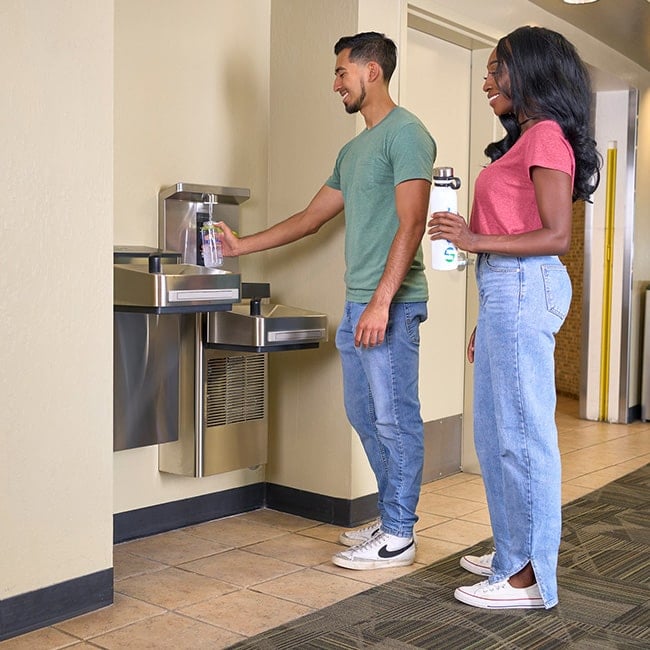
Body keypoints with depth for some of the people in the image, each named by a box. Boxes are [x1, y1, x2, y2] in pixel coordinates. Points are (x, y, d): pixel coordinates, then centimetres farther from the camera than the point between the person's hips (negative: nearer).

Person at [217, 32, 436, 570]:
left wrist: (381, 301, -23)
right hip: (357, 303, 10)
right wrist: (242, 246, 28)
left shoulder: (405, 133, -7)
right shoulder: (353, 150, 22)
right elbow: (311, 217, 27)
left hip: (390, 303, -9)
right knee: (365, 414, 13)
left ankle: (399, 537, 6)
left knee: (395, 419, -4)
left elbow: (411, 224, -16)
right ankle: (391, 519, 25)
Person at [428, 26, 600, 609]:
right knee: (495, 433, 15)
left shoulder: (547, 138, -8)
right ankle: (512, 554, 27)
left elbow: (557, 237, -16)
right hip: (506, 292, 10)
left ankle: (531, 578, 3)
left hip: (525, 287, -10)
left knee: (522, 434, -6)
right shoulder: (525, 140, 21)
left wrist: (476, 240, -18)